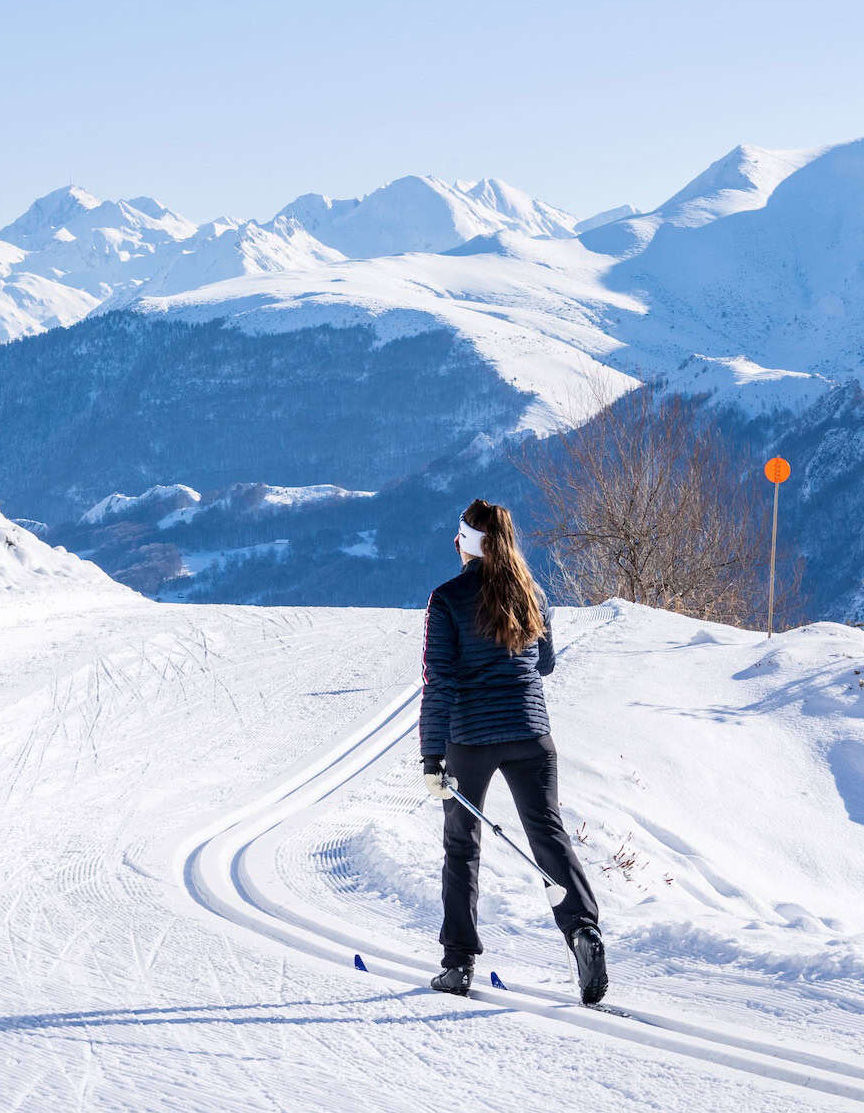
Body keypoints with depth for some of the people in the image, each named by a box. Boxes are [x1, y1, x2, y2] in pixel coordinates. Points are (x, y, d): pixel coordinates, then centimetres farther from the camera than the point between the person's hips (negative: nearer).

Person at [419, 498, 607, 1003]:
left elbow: (438, 682, -11)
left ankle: (460, 962, 12)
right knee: (548, 831, 3)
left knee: (462, 844, 11)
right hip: (531, 733, 3)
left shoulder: (449, 599, -8)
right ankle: (584, 928, -21)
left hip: (469, 736, -2)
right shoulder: (532, 593, 5)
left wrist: (433, 758, -10)